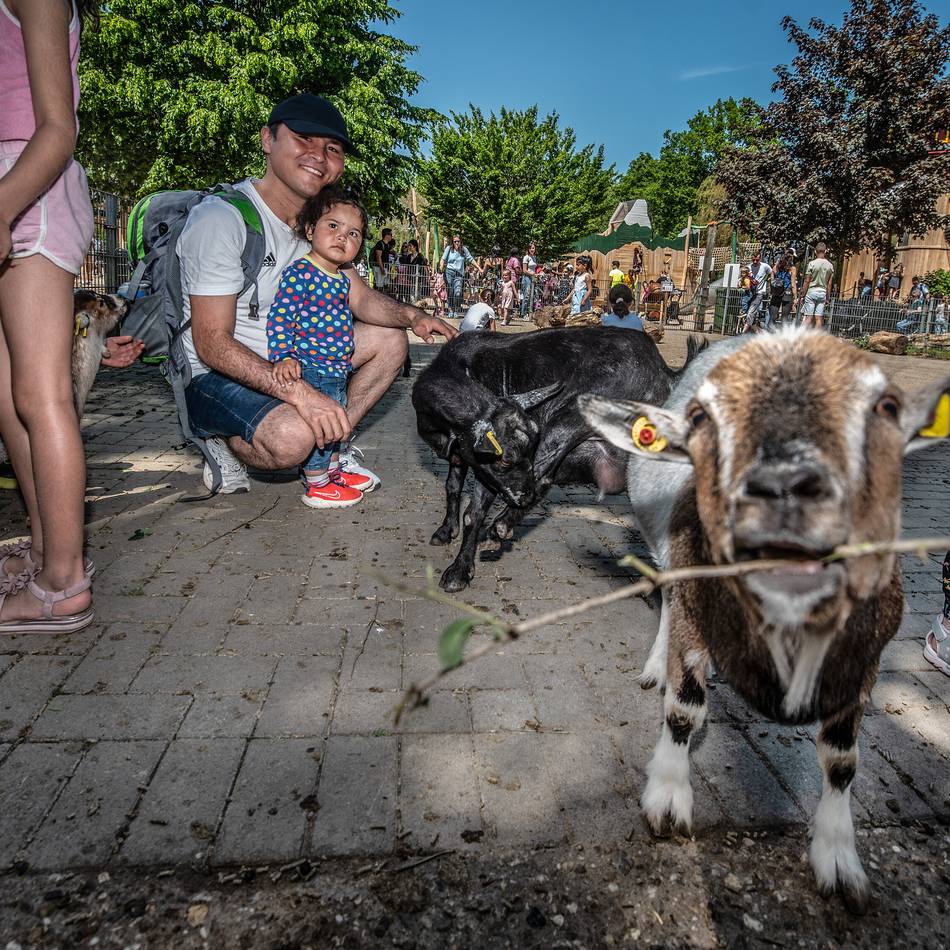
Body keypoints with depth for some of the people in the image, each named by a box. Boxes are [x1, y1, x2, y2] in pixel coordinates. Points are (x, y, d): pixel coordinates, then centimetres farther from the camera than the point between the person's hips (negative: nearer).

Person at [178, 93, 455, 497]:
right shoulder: (221, 217, -22)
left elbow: (362, 298, 4)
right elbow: (211, 343, -27)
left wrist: (412, 316, -18)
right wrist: (299, 393, -37)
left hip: (285, 358, 8)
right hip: (214, 375, -8)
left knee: (389, 338, 3)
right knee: (293, 436, -36)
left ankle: (331, 447, 7)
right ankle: (227, 444, -2)